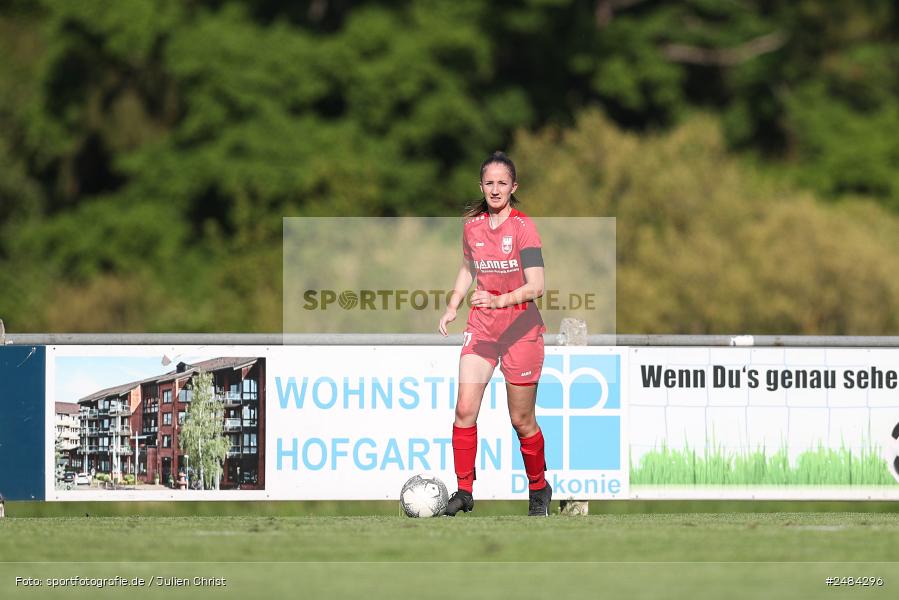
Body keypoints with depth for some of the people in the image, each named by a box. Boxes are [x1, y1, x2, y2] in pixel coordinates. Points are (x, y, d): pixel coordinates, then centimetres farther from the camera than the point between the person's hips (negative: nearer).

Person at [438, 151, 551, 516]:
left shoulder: (523, 227, -12)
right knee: (465, 409, -10)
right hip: (481, 327, 4)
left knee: (521, 420, 3)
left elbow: (536, 286, -19)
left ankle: (539, 489, 23)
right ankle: (464, 490, -3)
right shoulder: (472, 225, 4)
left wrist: (500, 301, -33)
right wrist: (453, 306, 10)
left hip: (520, 330, -4)